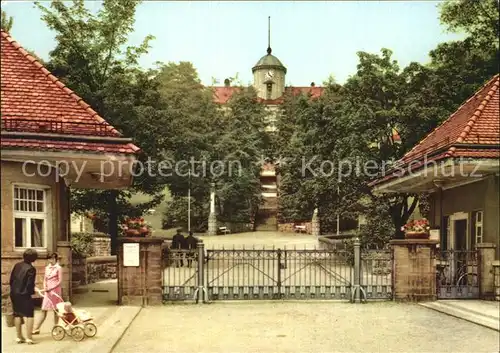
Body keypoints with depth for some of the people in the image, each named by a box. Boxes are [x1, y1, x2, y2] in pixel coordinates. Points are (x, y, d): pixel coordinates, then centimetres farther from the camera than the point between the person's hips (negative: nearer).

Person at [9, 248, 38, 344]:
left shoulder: (17, 265, 3)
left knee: (17, 315, 15)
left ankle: (19, 337, 22)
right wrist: (32, 291, 2)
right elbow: (30, 284, -17)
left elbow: (11, 280, 8)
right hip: (24, 294, -6)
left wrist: (14, 289, 18)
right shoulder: (31, 269, -16)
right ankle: (29, 337, -2)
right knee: (29, 315, 2)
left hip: (14, 294, 6)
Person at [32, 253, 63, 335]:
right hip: (48, 291, 5)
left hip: (55, 290, -4)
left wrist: (51, 288, -16)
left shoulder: (58, 268, -5)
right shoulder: (47, 268, 11)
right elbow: (45, 279, 14)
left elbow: (60, 281, -9)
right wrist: (45, 287, -5)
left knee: (55, 310, 5)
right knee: (44, 310, 3)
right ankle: (37, 329, 4)